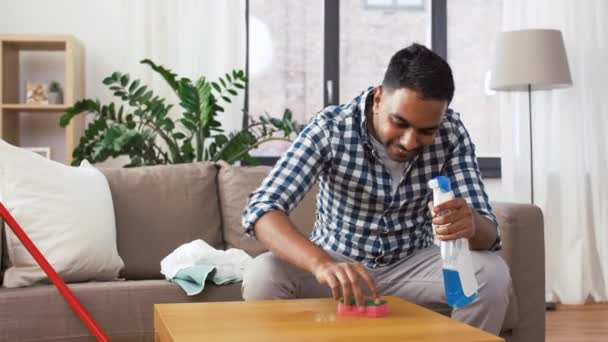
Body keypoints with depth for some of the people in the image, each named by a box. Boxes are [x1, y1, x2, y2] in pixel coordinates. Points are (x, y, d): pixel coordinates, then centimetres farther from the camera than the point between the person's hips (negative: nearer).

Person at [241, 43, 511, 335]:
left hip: (411, 266, 2)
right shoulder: (330, 129, -23)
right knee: (262, 277, -29)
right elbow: (260, 210, -32)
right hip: (335, 262, -2)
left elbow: (488, 236, -18)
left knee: (493, 275, -25)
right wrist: (321, 264, -51)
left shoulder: (451, 132, -16)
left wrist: (472, 226, -44)